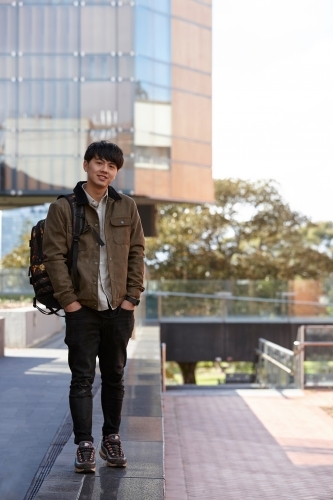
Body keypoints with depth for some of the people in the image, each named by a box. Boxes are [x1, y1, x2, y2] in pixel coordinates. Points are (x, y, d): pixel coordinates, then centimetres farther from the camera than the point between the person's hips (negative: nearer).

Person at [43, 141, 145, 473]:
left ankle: (111, 438, 24)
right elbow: (54, 255, -5)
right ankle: (84, 445, 4)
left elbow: (136, 252, 9)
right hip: (82, 309, -3)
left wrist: (132, 296, 0)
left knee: (114, 376, 11)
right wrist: (68, 300, -10)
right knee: (82, 378, -1)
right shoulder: (63, 209, -1)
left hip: (118, 309, 3)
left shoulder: (126, 208, 8)